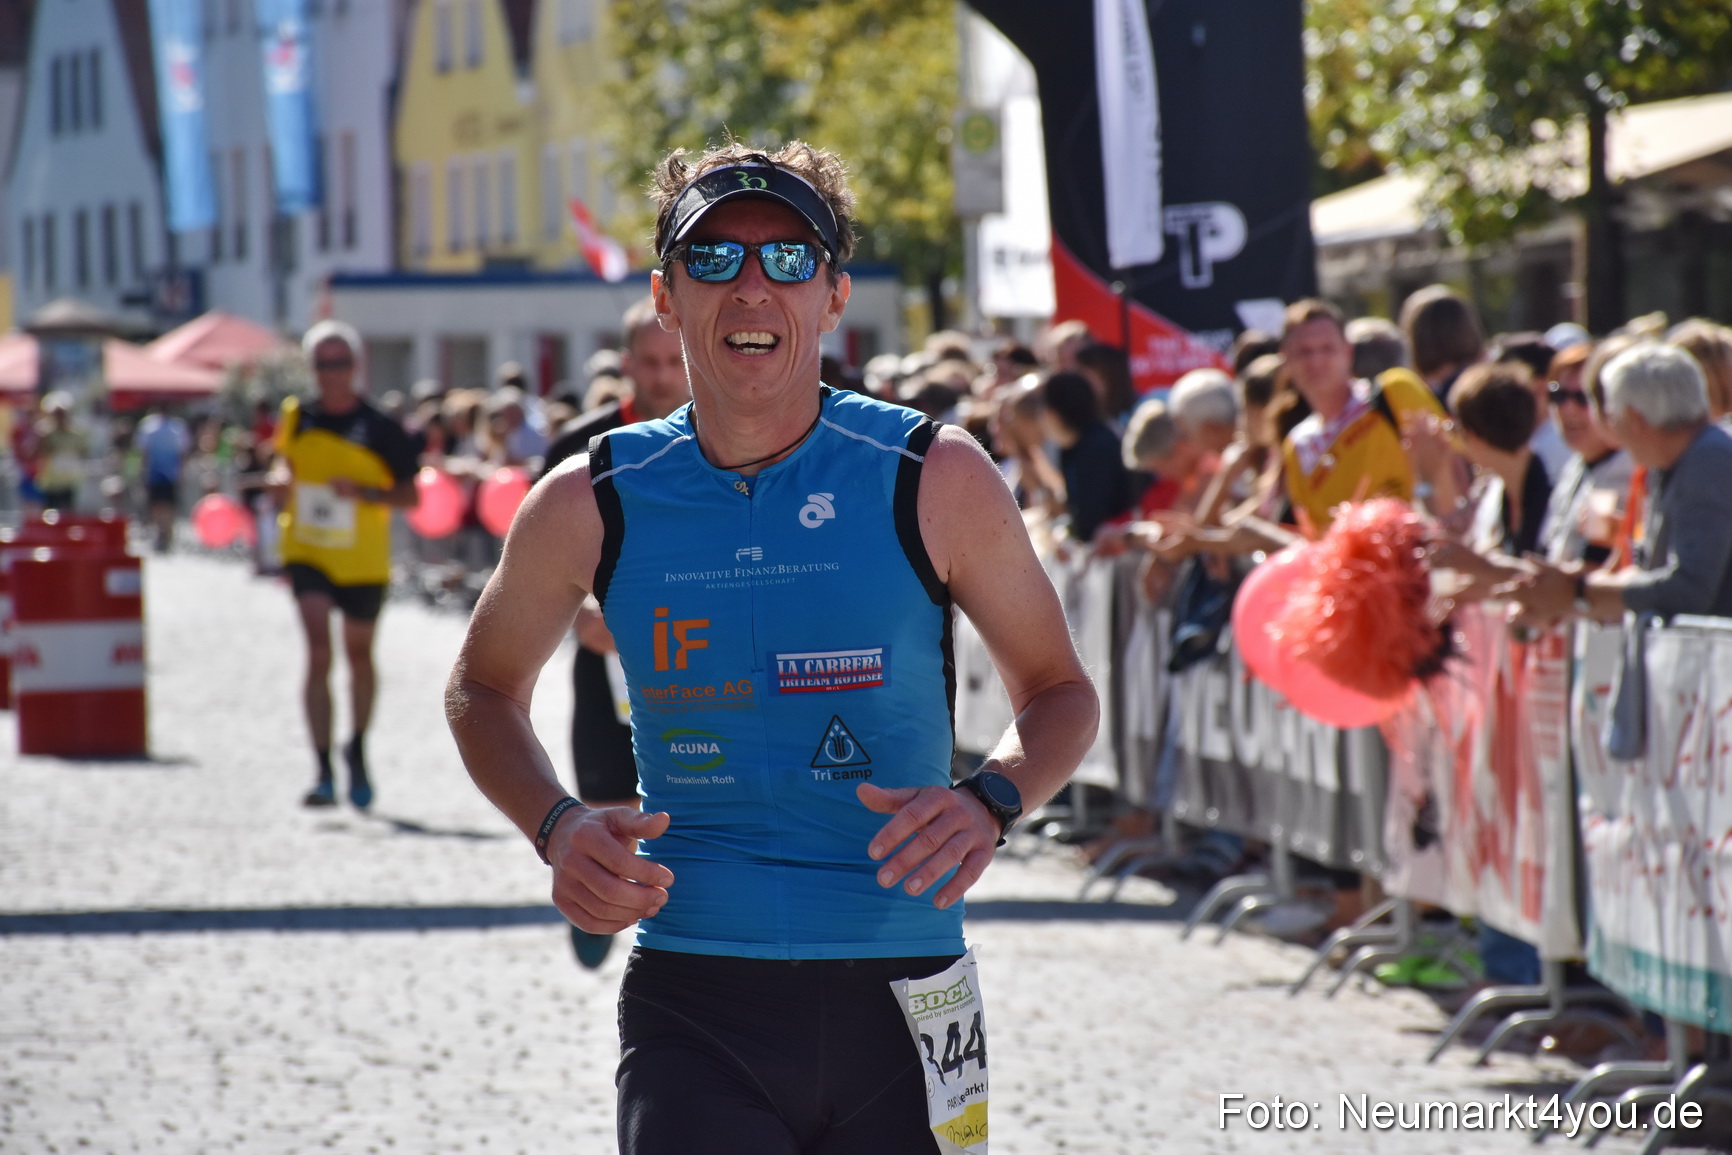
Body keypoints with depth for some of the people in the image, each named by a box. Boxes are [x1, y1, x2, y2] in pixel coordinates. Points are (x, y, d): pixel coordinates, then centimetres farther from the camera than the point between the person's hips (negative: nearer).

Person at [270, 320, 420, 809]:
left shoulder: (380, 429, -11)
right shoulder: (297, 416, -1)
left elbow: (410, 496, -9)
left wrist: (362, 492, -24)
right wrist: (281, 480, -3)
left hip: (363, 561, 0)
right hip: (307, 554, 0)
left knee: (359, 655, 16)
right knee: (318, 651, -16)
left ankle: (357, 749, 40)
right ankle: (324, 771, -18)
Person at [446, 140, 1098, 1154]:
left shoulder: (936, 479, -1)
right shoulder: (593, 506, 2)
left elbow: (1059, 690, 10)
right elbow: (484, 689, 18)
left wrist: (990, 803, -12)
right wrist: (558, 829, -2)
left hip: (900, 996, 1)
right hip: (696, 1004, -1)